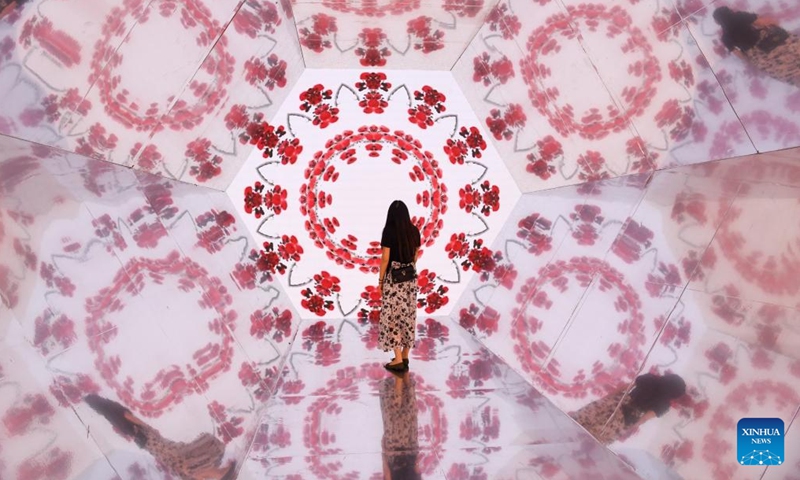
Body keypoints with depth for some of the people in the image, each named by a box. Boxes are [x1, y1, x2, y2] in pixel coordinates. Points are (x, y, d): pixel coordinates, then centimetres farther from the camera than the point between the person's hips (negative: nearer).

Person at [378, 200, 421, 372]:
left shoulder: (389, 230, -12)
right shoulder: (414, 230, 4)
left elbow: (385, 258, -13)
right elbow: (416, 255, 12)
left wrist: (380, 280, -3)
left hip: (394, 277, -5)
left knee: (393, 316, 1)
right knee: (408, 315, 11)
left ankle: (398, 360, 1)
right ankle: (405, 357, 18)